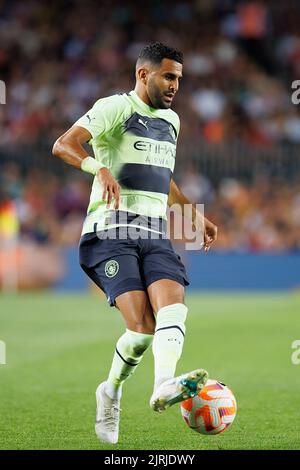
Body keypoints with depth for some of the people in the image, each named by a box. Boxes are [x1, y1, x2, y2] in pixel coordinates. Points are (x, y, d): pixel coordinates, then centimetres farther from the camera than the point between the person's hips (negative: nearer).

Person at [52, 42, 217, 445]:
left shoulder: (171, 120, 22)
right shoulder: (115, 108, -3)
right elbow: (63, 144, -18)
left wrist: (194, 215, 35)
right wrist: (99, 168, -36)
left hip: (155, 234, 6)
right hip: (111, 230, -6)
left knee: (173, 304, -23)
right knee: (142, 325, -21)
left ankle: (164, 385, -33)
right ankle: (111, 392, -2)